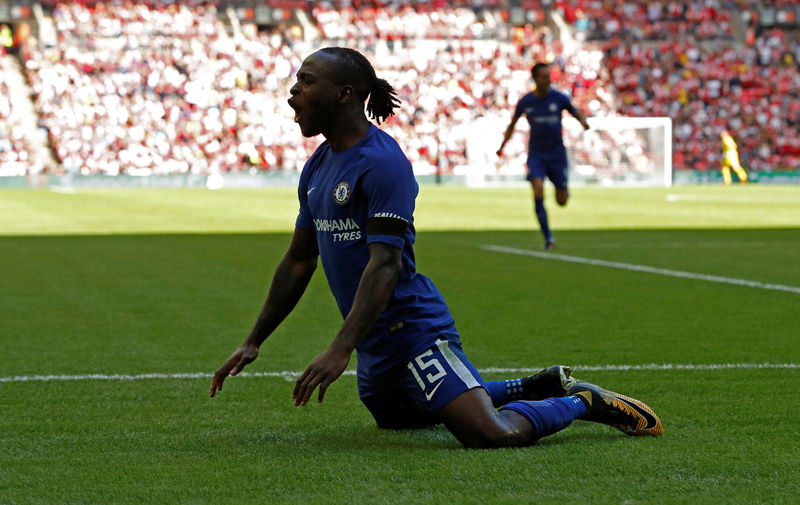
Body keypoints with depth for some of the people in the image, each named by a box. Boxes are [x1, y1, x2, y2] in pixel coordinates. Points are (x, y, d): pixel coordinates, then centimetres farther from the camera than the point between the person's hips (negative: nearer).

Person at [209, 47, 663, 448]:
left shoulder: (382, 161, -18)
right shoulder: (318, 166, 11)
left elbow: (385, 263, -26)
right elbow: (299, 262, 19)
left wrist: (341, 350, -34)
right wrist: (253, 342, 16)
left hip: (413, 329, -10)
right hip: (377, 344, 10)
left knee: (493, 434, -25)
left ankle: (583, 401, 4)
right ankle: (542, 386, 36)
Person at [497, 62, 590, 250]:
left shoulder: (560, 98, -7)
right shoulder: (525, 102, -2)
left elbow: (577, 112, 7)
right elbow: (513, 123, 14)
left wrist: (584, 122, -16)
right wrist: (502, 145, 6)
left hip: (557, 153, 0)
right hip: (536, 154, 0)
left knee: (562, 201, 5)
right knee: (538, 193, -21)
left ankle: (564, 190, 45)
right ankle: (548, 238, -15)